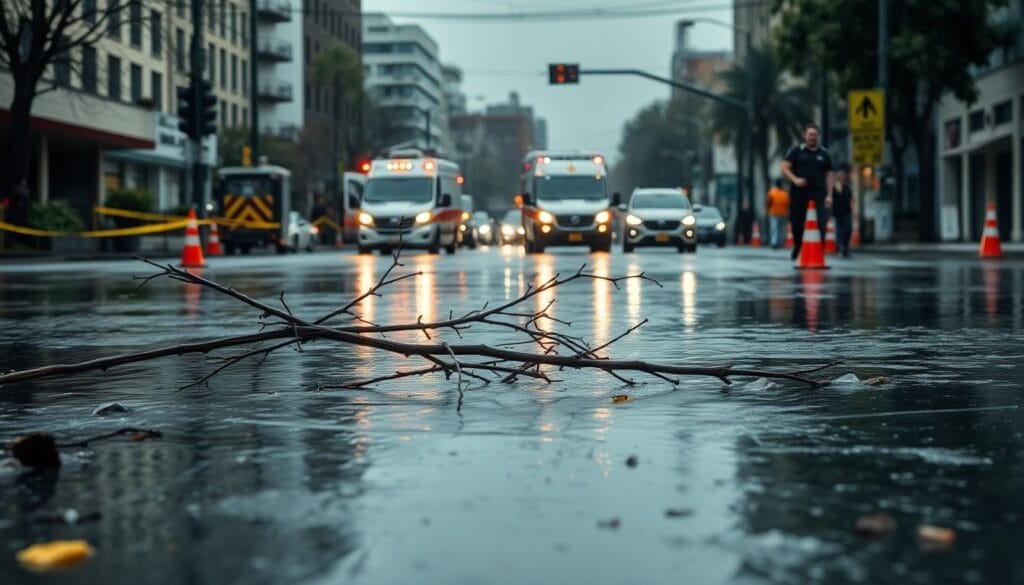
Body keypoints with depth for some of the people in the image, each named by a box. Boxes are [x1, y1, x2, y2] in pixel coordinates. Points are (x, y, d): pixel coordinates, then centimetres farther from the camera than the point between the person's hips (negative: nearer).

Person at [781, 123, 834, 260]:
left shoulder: (823, 154, 11)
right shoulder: (796, 151, 6)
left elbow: (828, 175, 13)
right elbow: (784, 168, 0)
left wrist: (829, 195, 4)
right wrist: (795, 179, -18)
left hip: (818, 193, 1)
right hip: (799, 192, 0)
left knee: (821, 221, -14)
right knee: (796, 221, 2)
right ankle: (797, 247, 26)